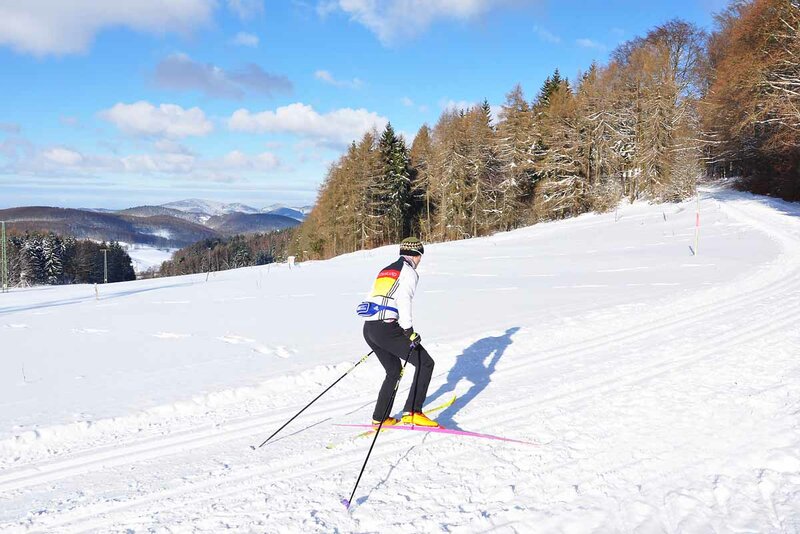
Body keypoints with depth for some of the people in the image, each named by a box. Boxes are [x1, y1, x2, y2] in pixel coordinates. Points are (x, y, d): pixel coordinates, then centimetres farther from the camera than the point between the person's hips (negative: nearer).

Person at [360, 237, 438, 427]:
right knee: (425, 363, 0)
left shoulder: (385, 271, 24)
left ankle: (379, 418, 25)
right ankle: (412, 412, -10)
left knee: (394, 371, 23)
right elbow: (403, 300, -17)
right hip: (387, 328, -9)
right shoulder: (409, 272, 0)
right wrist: (409, 331, -19)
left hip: (368, 329, 9)